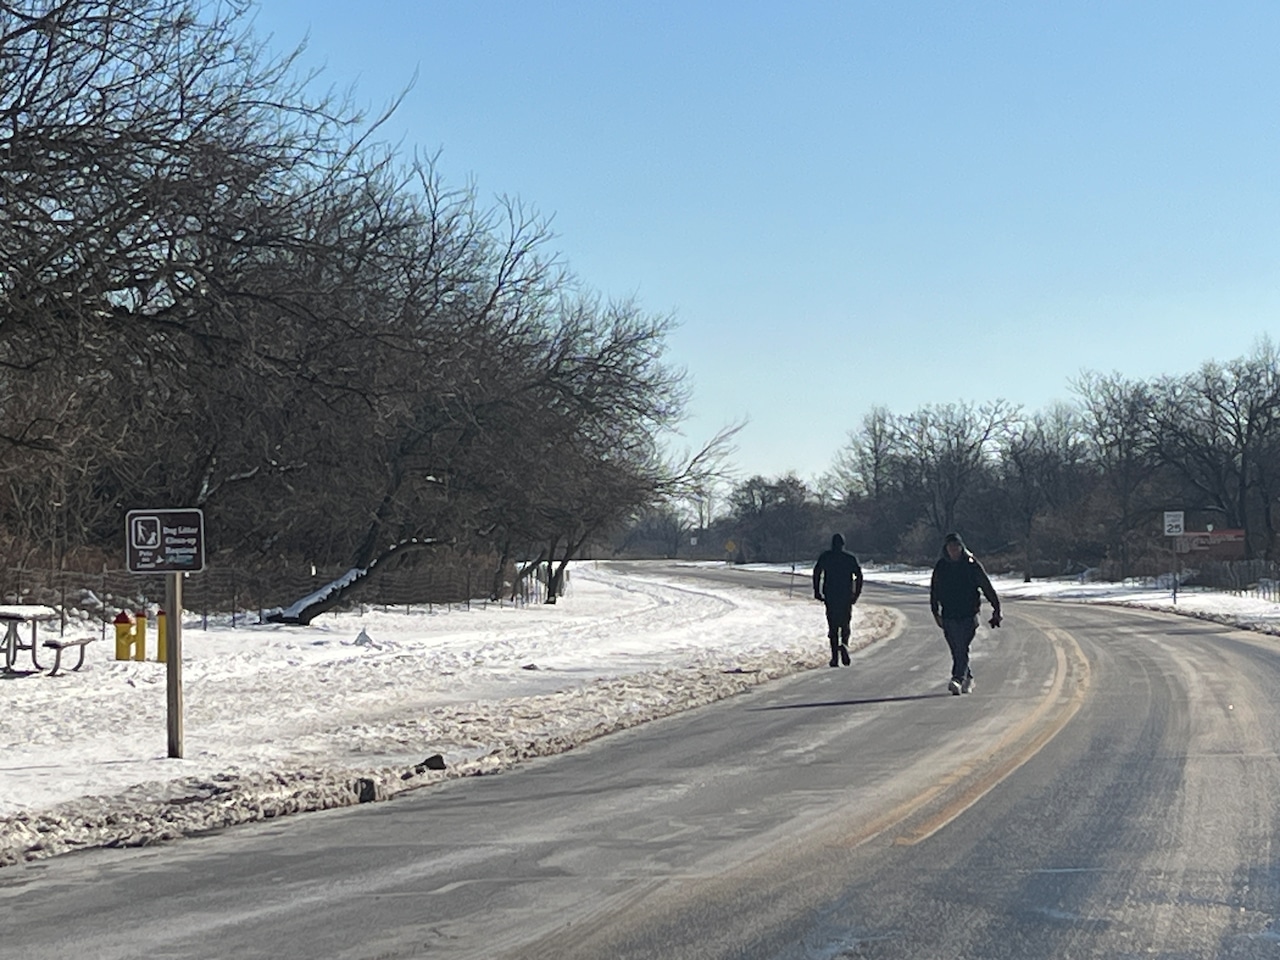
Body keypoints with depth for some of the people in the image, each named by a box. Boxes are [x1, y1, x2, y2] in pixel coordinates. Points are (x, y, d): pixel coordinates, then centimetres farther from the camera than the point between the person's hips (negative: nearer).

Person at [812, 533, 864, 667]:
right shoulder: (850, 558, 3)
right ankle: (844, 644, -17)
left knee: (832, 627, 4)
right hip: (846, 596, 0)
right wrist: (856, 594, 3)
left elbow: (817, 572, -4)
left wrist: (817, 591, 0)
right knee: (845, 624, 12)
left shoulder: (825, 556, 4)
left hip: (830, 596, 0)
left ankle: (835, 657, -3)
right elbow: (859, 576, -3)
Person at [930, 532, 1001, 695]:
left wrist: (996, 609, 3)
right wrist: (935, 612, 8)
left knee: (962, 649, -14)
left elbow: (987, 587, 2)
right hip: (948, 615, 3)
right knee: (956, 650, 7)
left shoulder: (971, 564, -3)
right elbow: (934, 591, 14)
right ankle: (968, 678, 23)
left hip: (968, 614, -3)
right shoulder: (940, 566, 5)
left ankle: (957, 679, -22)